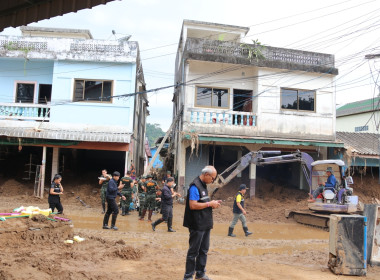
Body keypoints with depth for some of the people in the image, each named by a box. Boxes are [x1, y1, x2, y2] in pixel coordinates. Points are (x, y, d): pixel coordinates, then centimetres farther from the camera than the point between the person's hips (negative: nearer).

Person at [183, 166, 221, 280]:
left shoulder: (203, 185, 13)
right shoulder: (195, 186, -17)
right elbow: (193, 205, -24)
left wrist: (213, 203, 4)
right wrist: (209, 204, -17)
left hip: (205, 225, 9)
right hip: (197, 225, -9)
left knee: (203, 250, 17)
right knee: (194, 251, 1)